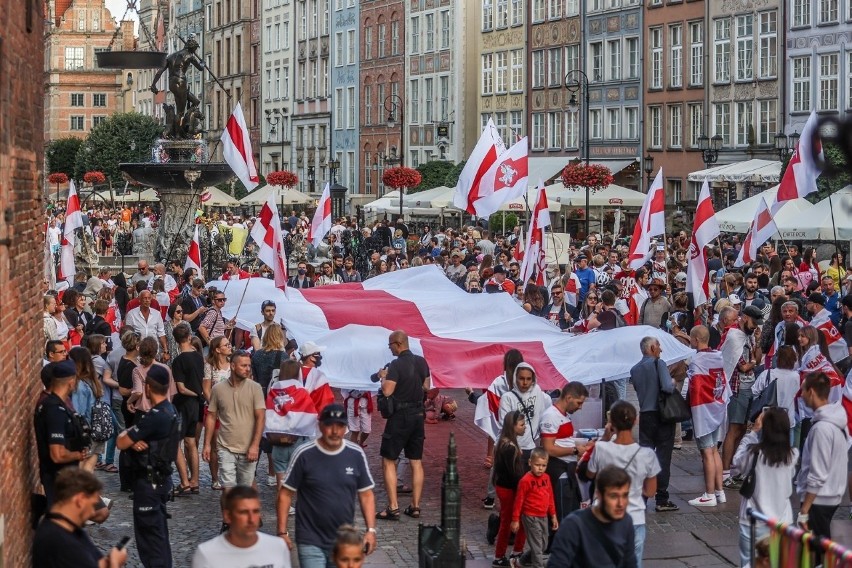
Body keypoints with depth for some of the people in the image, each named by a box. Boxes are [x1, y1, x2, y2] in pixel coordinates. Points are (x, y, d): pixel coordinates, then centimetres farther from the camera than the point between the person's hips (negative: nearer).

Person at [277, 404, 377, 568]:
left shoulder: (356, 454, -1)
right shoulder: (304, 454, -9)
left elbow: (366, 494, 6)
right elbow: (285, 494, -4)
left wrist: (371, 530, -3)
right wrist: (283, 532, -7)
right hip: (311, 542, -3)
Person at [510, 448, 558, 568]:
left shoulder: (546, 478, 4)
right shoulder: (525, 480, -16)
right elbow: (519, 501, -12)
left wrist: (553, 516, 14)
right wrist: (515, 520, -9)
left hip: (543, 517, 7)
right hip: (531, 517, -7)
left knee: (543, 546, 18)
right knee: (537, 547, -4)